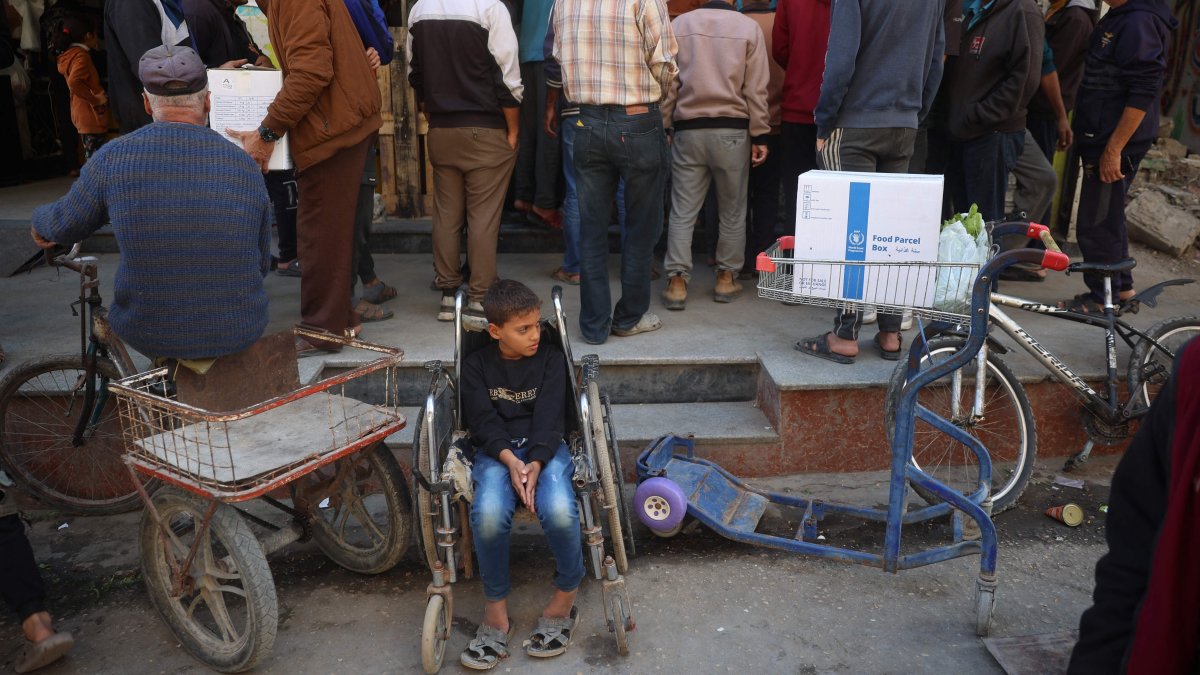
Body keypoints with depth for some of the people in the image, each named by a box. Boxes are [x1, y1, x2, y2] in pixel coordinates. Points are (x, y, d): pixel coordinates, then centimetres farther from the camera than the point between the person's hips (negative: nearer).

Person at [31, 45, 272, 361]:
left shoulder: (114, 157, -11)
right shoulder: (243, 164, -8)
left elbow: (65, 226, 5)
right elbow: (262, 263, 1)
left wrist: (41, 219, 30)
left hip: (149, 335, 0)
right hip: (240, 333, 0)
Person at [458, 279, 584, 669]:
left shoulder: (552, 358, 8)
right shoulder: (476, 366, 8)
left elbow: (549, 415, -3)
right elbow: (483, 420, -3)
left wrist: (536, 462, -21)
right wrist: (509, 459, -22)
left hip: (545, 447, 0)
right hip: (496, 451, 0)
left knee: (559, 510, -32)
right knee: (488, 513, -32)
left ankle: (565, 597, -4)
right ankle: (495, 611, -12)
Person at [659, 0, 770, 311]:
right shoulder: (749, 26, 3)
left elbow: (668, 82, 3)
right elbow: (756, 88, -1)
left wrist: (662, 128, 8)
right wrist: (760, 135, 2)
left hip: (688, 130, 1)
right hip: (732, 130, -1)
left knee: (683, 211, 3)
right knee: (733, 210, 11)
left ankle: (677, 281, -1)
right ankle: (726, 277, 15)